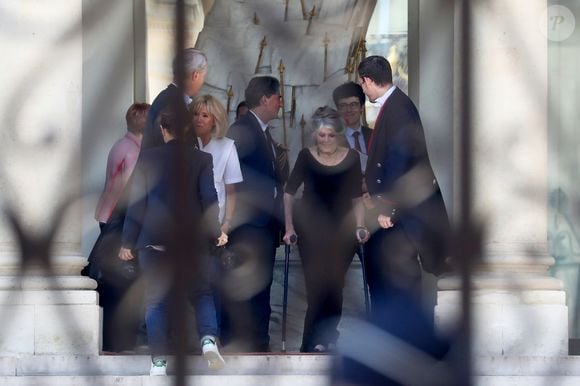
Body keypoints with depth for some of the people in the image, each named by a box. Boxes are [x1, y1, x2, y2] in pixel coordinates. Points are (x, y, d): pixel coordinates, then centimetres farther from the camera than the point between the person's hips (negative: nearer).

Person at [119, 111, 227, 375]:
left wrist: (128, 242, 3)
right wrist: (215, 232, 6)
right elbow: (209, 198, -6)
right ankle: (209, 340, -11)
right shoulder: (202, 159, -2)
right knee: (203, 293, 14)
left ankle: (159, 362, -1)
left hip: (155, 240, 0)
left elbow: (137, 202, -1)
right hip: (192, 240, 0)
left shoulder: (147, 158, -1)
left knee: (156, 302, 6)